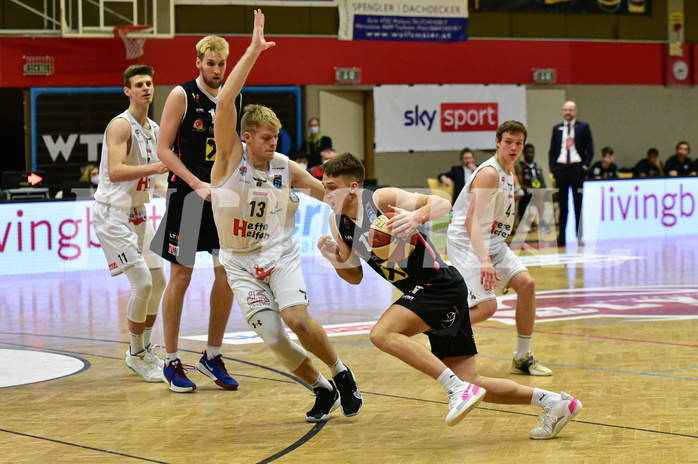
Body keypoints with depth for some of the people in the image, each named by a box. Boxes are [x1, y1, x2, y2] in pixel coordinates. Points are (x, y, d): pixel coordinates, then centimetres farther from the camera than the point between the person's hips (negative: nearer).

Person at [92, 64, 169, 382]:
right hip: (113, 213, -9)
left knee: (158, 282, 12)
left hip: (138, 213, 9)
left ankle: (145, 348, 26)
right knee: (143, 283, -14)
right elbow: (115, 172, -29)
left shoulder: (153, 129, 12)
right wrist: (157, 167, -34)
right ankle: (135, 354, 2)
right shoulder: (121, 125, -16)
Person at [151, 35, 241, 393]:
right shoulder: (182, 95, -7)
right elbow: (163, 149, -9)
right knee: (181, 277, -2)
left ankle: (212, 356, 17)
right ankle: (171, 362, 7)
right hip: (187, 195, -5)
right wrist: (197, 185, -17)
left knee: (228, 274, 4)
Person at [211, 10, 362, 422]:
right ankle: (323, 391, 9)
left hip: (280, 254, 0)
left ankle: (343, 376, -2)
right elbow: (225, 102, -24)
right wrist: (254, 51, -29)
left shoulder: (287, 169, -4)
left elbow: (331, 194, 6)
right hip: (240, 263, 0)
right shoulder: (230, 157, -11)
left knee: (296, 318, -24)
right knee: (273, 337, -12)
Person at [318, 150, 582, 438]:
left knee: (383, 333, -27)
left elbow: (442, 203, -19)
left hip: (439, 284, -8)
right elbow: (355, 276, 14)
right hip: (422, 294, 8)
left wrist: (416, 216, -39)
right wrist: (334, 258, -6)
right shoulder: (337, 223, 7)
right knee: (471, 384, 6)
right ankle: (553, 401, 17)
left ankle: (459, 389, -24)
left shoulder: (381, 199, -13)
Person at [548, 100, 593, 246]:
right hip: (560, 168, 2)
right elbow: (552, 150, 14)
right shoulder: (557, 129, 12)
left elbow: (590, 149, 4)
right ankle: (561, 236, 7)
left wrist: (585, 166, -7)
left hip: (577, 168, -2)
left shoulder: (583, 128, 5)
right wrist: (552, 167, 1)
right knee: (562, 204, 4)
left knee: (579, 204, -2)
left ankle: (580, 236, 1)